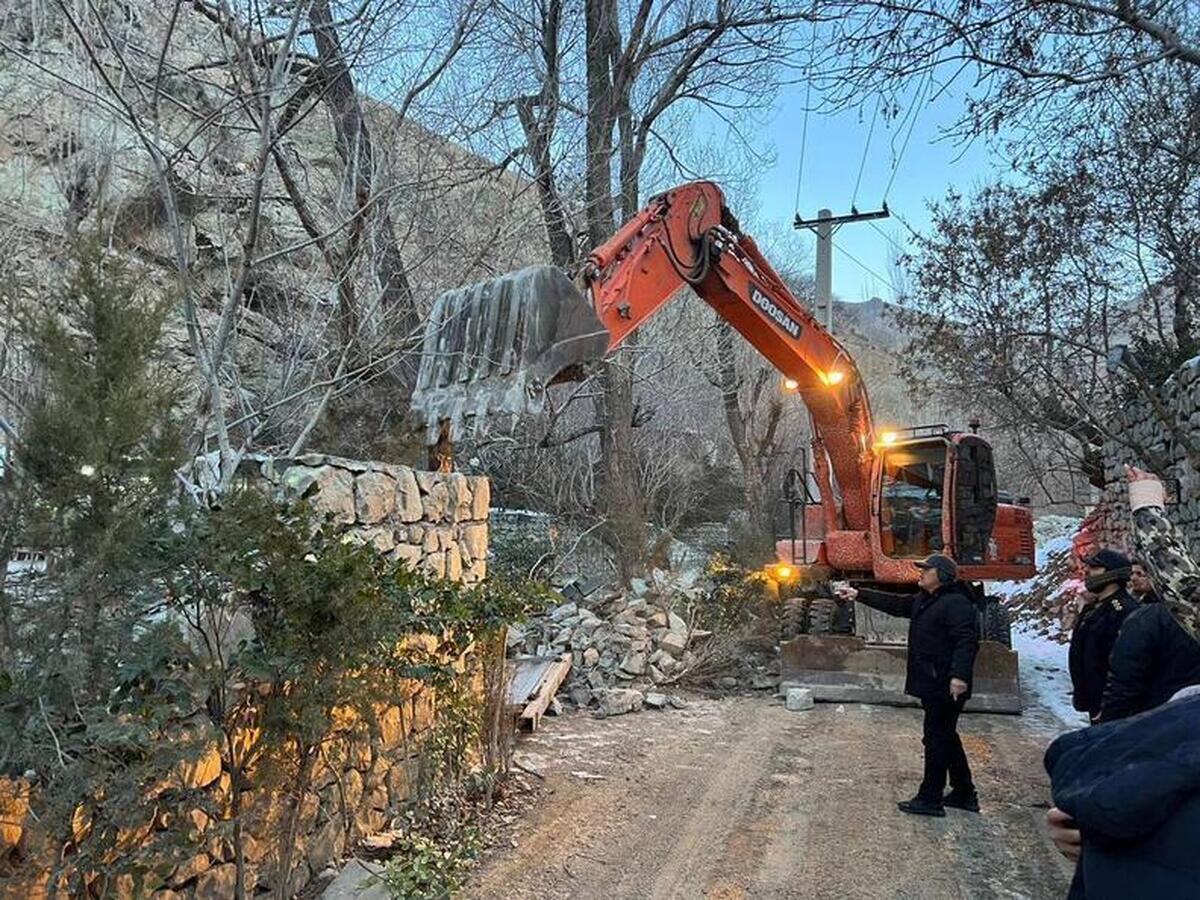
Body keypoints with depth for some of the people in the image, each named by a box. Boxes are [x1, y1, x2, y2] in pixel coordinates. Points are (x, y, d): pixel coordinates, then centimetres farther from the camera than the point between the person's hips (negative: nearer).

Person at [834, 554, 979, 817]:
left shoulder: (956, 603, -16)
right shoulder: (923, 601, 14)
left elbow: (967, 640, -26)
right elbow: (894, 603, 24)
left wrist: (959, 674, -34)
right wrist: (859, 595, 23)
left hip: (945, 685, -10)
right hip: (931, 684, 10)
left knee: (937, 738, -2)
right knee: (945, 736, 17)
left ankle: (930, 799, 6)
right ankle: (964, 793, 29)